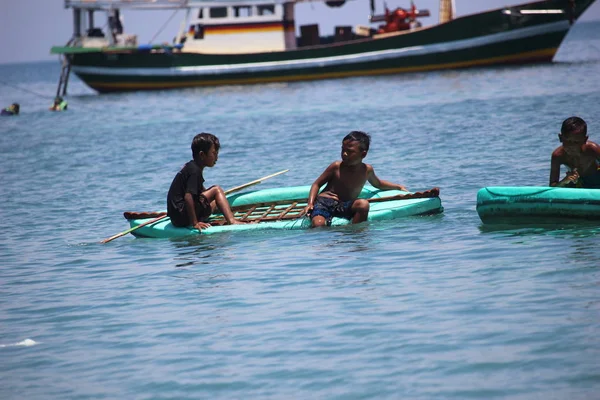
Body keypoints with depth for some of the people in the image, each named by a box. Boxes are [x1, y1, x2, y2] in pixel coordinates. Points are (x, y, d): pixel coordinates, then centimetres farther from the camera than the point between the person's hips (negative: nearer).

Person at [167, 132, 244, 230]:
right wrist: (194, 223, -25)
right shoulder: (195, 171, -15)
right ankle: (231, 221, -22)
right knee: (217, 190, -11)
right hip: (182, 217, -11)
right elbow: (188, 197, -26)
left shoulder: (190, 166, 16)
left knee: (215, 202, 32)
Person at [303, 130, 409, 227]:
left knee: (363, 204, -31)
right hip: (325, 202, -3)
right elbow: (317, 184, 5)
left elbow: (378, 184, 31)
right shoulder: (336, 167, -4)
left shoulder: (367, 170, 7)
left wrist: (398, 187, 30)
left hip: (346, 207, 3)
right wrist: (310, 204, -9)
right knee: (318, 224, -38)